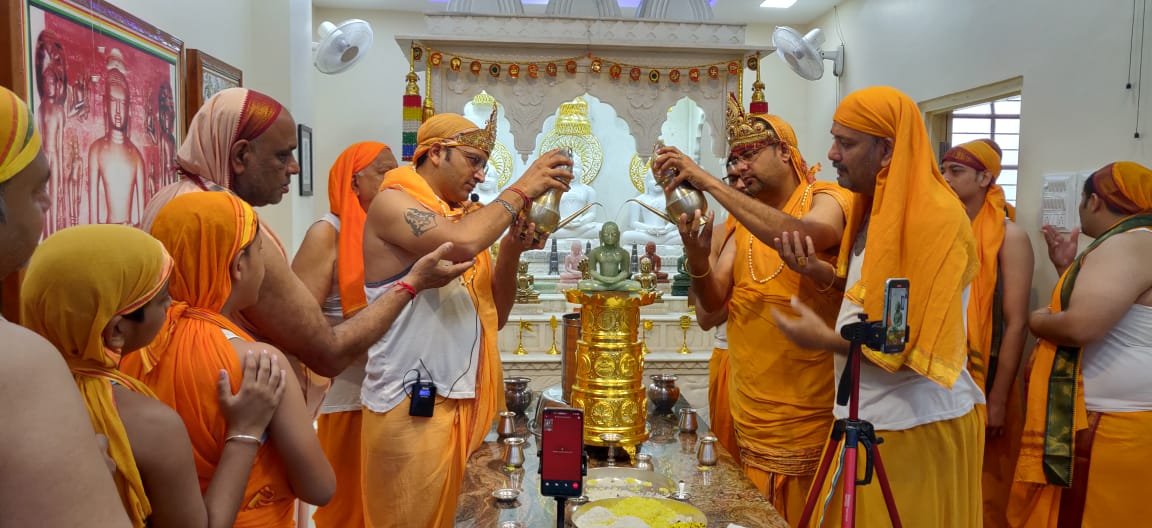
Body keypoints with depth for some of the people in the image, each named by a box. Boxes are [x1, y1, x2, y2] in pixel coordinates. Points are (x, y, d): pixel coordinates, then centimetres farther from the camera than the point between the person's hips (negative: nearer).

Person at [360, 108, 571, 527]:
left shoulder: (460, 216, 13)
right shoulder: (393, 203, -8)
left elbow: (494, 317, 12)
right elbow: (462, 243, -29)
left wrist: (511, 251, -3)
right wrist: (520, 191, -16)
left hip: (460, 402, 8)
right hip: (411, 407, -7)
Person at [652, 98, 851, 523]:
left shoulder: (827, 200, -8)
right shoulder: (742, 217, 9)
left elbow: (799, 237, -33)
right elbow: (714, 302, 1)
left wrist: (709, 183, -32)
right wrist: (697, 256, -21)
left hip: (808, 407, -5)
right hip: (749, 405, 6)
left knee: (804, 513, 6)